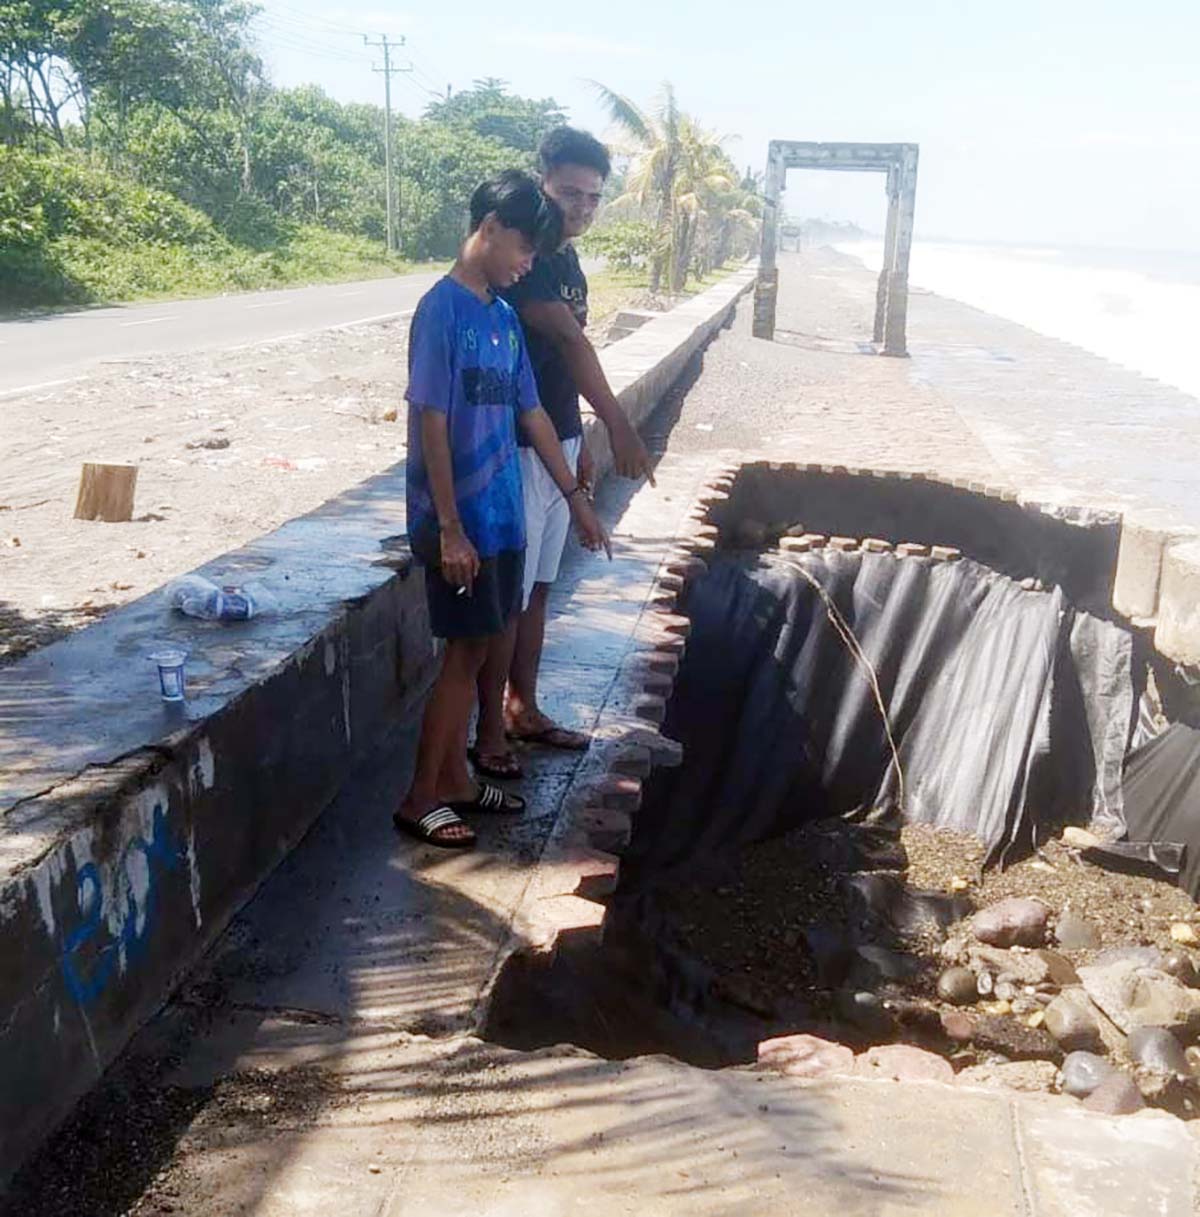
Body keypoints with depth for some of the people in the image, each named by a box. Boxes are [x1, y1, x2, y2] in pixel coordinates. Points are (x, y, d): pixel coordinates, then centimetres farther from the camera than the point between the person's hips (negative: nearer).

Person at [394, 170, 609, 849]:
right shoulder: (443, 309, -13)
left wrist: (575, 496, 17)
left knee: (475, 648, 13)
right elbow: (431, 424, -17)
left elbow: (531, 413, 16)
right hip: (460, 519, -8)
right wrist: (449, 529, -20)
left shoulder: (505, 316, 12)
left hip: (503, 514, 8)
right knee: (466, 650, -3)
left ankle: (455, 778, 26)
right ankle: (421, 799, 10)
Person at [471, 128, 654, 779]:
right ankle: (490, 733, 9)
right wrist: (618, 427, -33)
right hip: (517, 448, -9)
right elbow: (570, 343, -27)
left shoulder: (568, 263, 13)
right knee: (506, 595, -2)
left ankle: (523, 710, 29)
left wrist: (579, 446, 19)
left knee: (537, 587, 16)